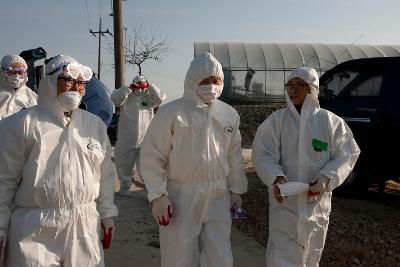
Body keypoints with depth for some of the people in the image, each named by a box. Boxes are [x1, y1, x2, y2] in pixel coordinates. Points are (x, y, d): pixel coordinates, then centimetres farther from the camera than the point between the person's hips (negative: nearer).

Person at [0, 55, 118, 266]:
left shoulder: (96, 125, 11)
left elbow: (105, 175, 14)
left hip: (86, 229, 4)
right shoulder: (22, 124, -2)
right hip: (35, 233, -3)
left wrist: (107, 215, 13)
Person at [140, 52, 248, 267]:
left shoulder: (229, 114, 5)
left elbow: (234, 156, 14)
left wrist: (236, 190, 14)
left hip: (218, 199, 4)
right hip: (180, 200, -3)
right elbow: (152, 157, -7)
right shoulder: (171, 113, -9)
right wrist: (158, 195, -10)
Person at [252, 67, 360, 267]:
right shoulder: (277, 120, -2)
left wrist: (326, 178, -14)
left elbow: (346, 155, 3)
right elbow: (262, 154, -6)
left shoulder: (331, 122, -1)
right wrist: (276, 178, -23)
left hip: (317, 201, 2)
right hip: (284, 201, -1)